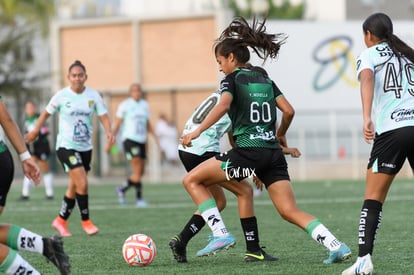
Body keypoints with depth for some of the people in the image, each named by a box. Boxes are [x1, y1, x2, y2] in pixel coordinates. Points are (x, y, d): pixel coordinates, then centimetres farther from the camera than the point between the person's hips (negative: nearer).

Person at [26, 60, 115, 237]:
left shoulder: (93, 96, -1)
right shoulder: (61, 96, -7)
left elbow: (103, 116, -4)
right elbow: (46, 113, 6)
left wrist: (109, 132, -22)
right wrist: (35, 131, 4)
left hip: (85, 147, 4)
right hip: (66, 146, -4)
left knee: (74, 187, 12)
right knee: (82, 183, -17)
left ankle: (61, 221, 29)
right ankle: (86, 221, -3)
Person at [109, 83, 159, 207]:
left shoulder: (145, 105, 13)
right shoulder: (125, 105, -3)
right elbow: (117, 124, -1)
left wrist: (155, 137, 9)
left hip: (142, 141, 6)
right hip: (130, 139, -6)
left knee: (141, 171, 7)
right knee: (137, 170, -14)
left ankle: (122, 190, 25)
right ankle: (139, 198, -10)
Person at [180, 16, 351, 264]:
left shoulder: (232, 79, 3)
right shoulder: (266, 81, 19)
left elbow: (223, 105, -16)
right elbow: (289, 111, 11)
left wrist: (197, 132, -17)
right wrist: (281, 134, 28)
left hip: (248, 152, -6)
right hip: (273, 152, 6)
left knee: (192, 180, 8)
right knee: (291, 211, 6)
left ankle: (220, 233, -4)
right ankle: (337, 246, -11)